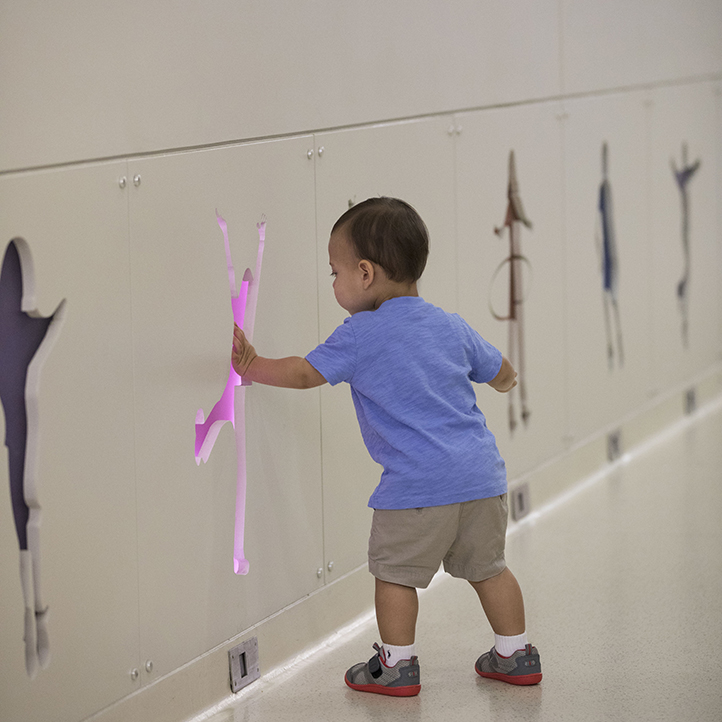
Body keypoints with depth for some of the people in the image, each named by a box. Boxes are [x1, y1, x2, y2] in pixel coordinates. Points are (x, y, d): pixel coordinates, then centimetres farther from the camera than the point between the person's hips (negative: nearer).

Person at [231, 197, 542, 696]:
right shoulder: (451, 326, 11)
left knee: (395, 571, 8)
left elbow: (304, 374, -2)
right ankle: (516, 654, 24)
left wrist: (253, 366, 13)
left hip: (418, 486, -6)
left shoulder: (361, 336, -6)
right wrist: (504, 380, 46)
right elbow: (504, 376, 22)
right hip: (482, 475, 6)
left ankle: (398, 665, 13)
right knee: (487, 566, 18)